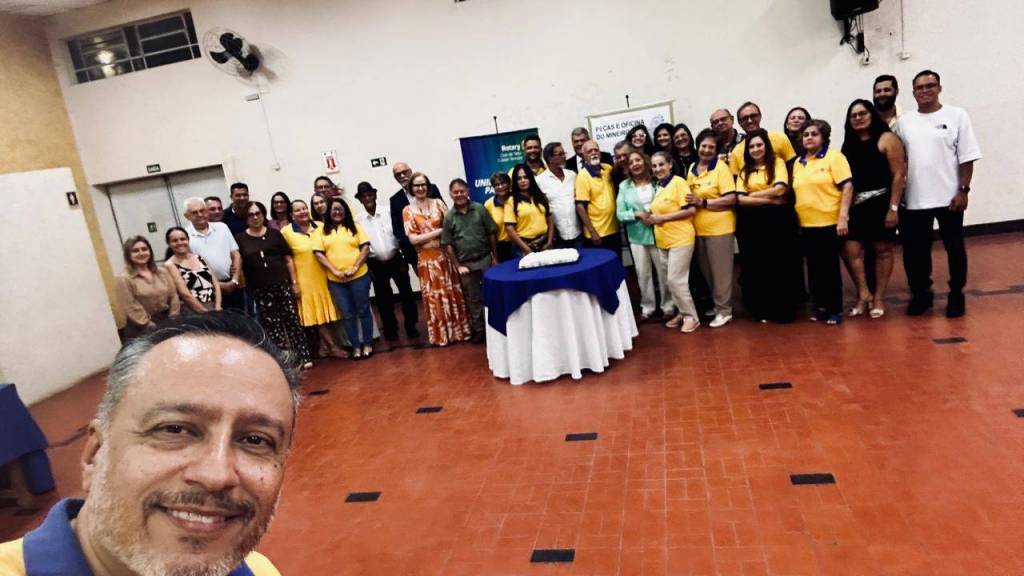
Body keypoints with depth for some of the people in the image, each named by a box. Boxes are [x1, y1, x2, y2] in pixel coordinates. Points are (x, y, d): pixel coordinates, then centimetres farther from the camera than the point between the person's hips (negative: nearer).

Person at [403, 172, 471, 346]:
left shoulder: (438, 203, 5)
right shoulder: (408, 211, -2)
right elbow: (413, 239, -9)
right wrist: (439, 231, -11)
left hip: (446, 254, 2)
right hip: (427, 259, -2)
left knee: (454, 293, 7)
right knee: (435, 297, 5)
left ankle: (460, 330, 20)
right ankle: (441, 335, 17)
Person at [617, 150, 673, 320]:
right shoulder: (624, 186, 1)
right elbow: (620, 214, -2)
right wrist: (638, 214, -16)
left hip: (658, 233, -1)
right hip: (637, 236, 1)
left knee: (664, 271, 5)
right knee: (643, 273, 9)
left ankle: (668, 305, 20)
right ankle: (647, 306, 23)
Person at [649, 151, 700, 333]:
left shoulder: (678, 182, -11)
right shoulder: (659, 187, 12)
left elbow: (690, 210, -18)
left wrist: (663, 218, -17)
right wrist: (653, 219, 7)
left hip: (680, 239, -8)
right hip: (664, 241, 8)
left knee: (676, 280, -9)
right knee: (671, 280, 12)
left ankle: (691, 317, 4)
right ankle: (683, 313, 24)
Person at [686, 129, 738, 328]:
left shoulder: (721, 167, -9)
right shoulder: (692, 169, 10)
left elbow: (731, 199, -17)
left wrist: (703, 202, -20)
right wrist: (690, 202, 3)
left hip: (719, 227, -6)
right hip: (698, 228, 6)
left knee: (720, 271, 2)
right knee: (706, 270, 16)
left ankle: (724, 310, 12)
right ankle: (715, 304, 30)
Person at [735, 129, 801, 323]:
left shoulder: (778, 163, 4)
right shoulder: (744, 171, 11)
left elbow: (780, 189, -11)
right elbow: (740, 199, -3)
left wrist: (753, 194, -5)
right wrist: (769, 199, -11)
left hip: (778, 220, -3)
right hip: (753, 223, 3)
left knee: (781, 266, 1)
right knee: (757, 267, 5)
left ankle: (784, 310, 10)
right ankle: (763, 310, 15)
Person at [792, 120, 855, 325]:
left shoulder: (834, 156, -4)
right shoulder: (798, 163, 12)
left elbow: (847, 187, -11)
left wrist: (843, 217, -18)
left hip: (829, 222, -5)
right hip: (806, 224, 5)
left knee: (831, 267, 1)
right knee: (814, 268, 10)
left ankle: (835, 309, 11)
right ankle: (819, 306, 21)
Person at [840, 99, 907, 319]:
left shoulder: (887, 139, -2)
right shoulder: (849, 144, 12)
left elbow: (899, 175, -8)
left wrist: (893, 208, -15)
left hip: (881, 202, -4)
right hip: (856, 205, 4)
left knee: (882, 250, 4)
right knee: (850, 250, -5)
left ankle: (878, 298, 14)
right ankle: (864, 295, 10)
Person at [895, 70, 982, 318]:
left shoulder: (957, 115, 0)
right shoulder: (903, 121, 6)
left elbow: (967, 157, -3)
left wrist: (963, 190, -9)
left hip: (948, 197, -2)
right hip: (914, 199, 2)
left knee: (954, 248, 8)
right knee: (915, 249, 7)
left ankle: (956, 294, 21)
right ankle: (921, 293, 22)